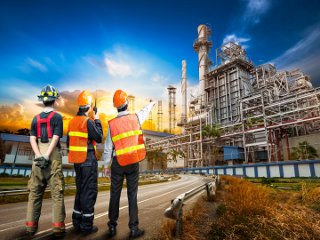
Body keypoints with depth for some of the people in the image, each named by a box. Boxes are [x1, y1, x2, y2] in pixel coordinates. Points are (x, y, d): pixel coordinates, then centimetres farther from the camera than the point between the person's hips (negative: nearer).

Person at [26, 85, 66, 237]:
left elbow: (32, 139, 2)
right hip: (53, 157, -4)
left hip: (38, 157, 4)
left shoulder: (36, 118, 10)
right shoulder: (57, 117, -4)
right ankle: (58, 226, 4)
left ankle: (31, 226, 18)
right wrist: (46, 157, -12)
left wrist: (39, 156, -5)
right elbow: (55, 139, -13)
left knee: (35, 192, 13)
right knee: (57, 192, 1)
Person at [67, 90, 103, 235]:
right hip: (88, 160, -8)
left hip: (77, 161, 8)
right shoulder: (88, 122, -16)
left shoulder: (73, 121, 9)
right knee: (89, 192, 2)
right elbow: (99, 138, -10)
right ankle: (87, 225, 10)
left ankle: (77, 223, 27)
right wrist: (97, 120, -3)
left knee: (80, 190, 17)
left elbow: (68, 142, 14)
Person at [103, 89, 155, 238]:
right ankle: (134, 228, 15)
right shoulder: (135, 118, -5)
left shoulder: (112, 124, -6)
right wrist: (151, 104, 40)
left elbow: (108, 148, -3)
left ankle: (112, 227, 25)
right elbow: (145, 112, 19)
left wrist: (106, 166, 8)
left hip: (118, 163, 0)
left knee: (115, 194, 13)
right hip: (133, 162, 0)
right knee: (132, 195, 8)